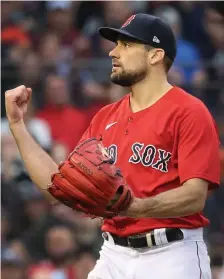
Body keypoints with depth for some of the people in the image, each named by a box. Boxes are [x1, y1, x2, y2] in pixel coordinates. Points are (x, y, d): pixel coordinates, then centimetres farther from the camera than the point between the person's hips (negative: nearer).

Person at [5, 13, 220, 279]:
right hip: (114, 255, 6)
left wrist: (136, 207, -32)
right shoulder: (105, 118, 16)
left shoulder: (188, 112, -6)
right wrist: (17, 124, 10)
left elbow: (195, 196, -16)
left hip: (171, 256, -6)